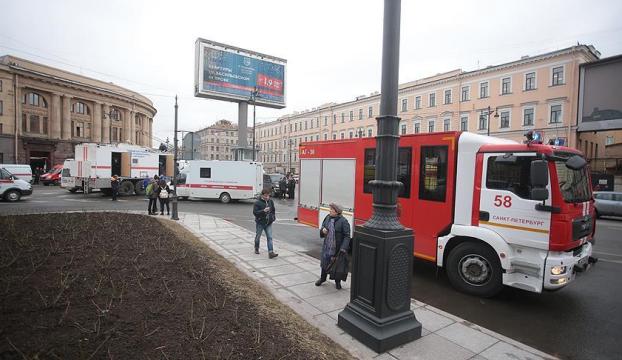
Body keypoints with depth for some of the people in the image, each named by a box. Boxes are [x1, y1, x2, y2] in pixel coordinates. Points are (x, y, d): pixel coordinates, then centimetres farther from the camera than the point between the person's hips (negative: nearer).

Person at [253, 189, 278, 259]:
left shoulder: (271, 201, 2)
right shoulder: (257, 202, -14)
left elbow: (273, 210, 19)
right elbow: (255, 212, -20)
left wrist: (273, 217, 8)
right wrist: (263, 211, -30)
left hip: (268, 223, 3)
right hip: (260, 223, -3)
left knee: (270, 237, -5)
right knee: (258, 236, 15)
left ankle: (271, 252, -8)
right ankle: (256, 248, 39)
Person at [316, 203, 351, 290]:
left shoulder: (343, 221, -17)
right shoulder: (328, 218, 1)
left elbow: (347, 236, -17)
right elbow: (323, 226, 16)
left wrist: (343, 248, -23)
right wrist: (322, 230, -8)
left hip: (338, 248, -5)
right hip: (327, 246, 6)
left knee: (338, 264, 9)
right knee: (325, 262, 20)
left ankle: (337, 282, 31)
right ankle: (322, 278, 43)